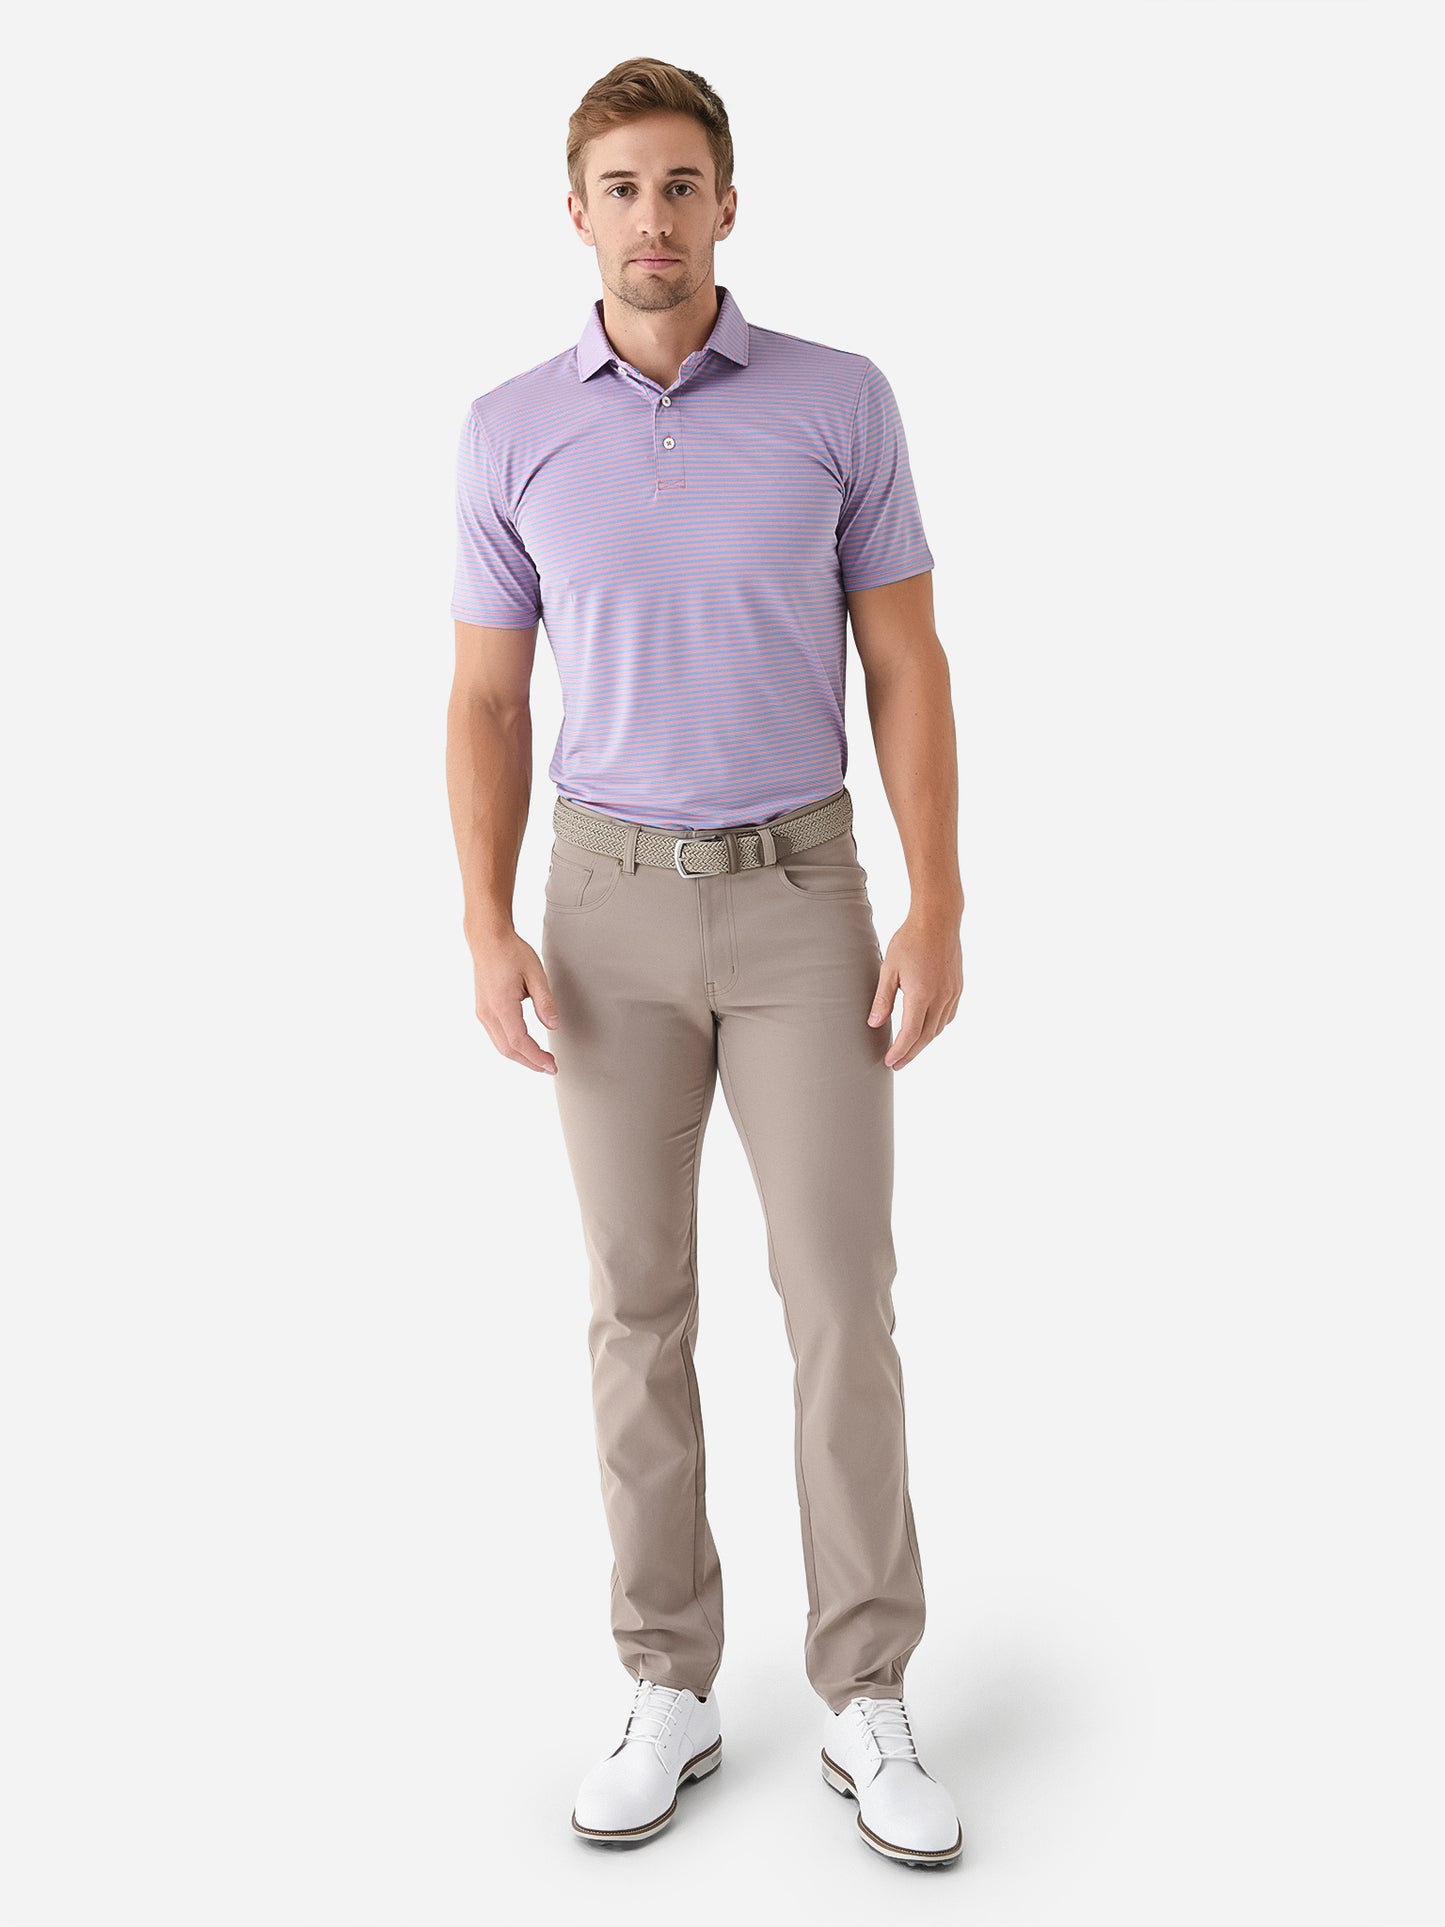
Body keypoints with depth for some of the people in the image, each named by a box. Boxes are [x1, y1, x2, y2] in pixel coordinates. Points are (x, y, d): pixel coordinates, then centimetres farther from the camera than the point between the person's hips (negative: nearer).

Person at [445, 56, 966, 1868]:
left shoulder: (840, 399, -1)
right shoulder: (510, 431, 1)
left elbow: (909, 669, -1)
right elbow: (486, 703, 4)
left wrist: (938, 916, -10)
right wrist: (488, 934, -9)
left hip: (800, 902, -1)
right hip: (613, 907, 1)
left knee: (843, 1301, -3)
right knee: (639, 1306, 4)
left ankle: (866, 1705, 12)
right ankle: (669, 1691, 18)